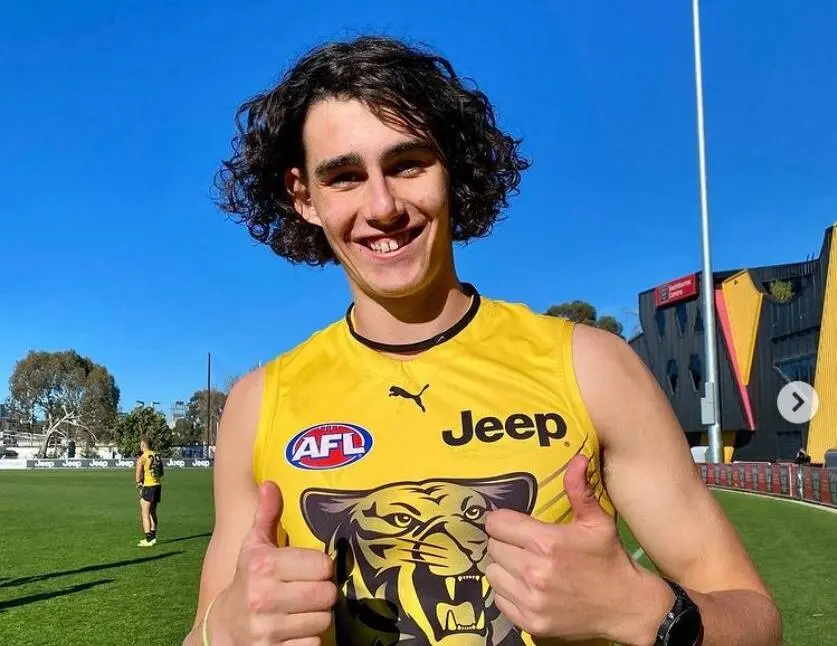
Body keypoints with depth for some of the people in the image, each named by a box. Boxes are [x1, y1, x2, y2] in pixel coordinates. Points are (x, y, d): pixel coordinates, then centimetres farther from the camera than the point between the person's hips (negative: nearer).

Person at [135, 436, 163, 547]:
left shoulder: (142, 458, -10)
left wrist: (139, 483, 10)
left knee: (145, 513, -2)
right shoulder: (157, 455, 9)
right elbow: (161, 473, 16)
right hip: (158, 485, 7)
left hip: (148, 486, -7)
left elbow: (138, 476, -9)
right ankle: (152, 537, 23)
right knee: (152, 512, 17)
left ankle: (148, 540, -6)